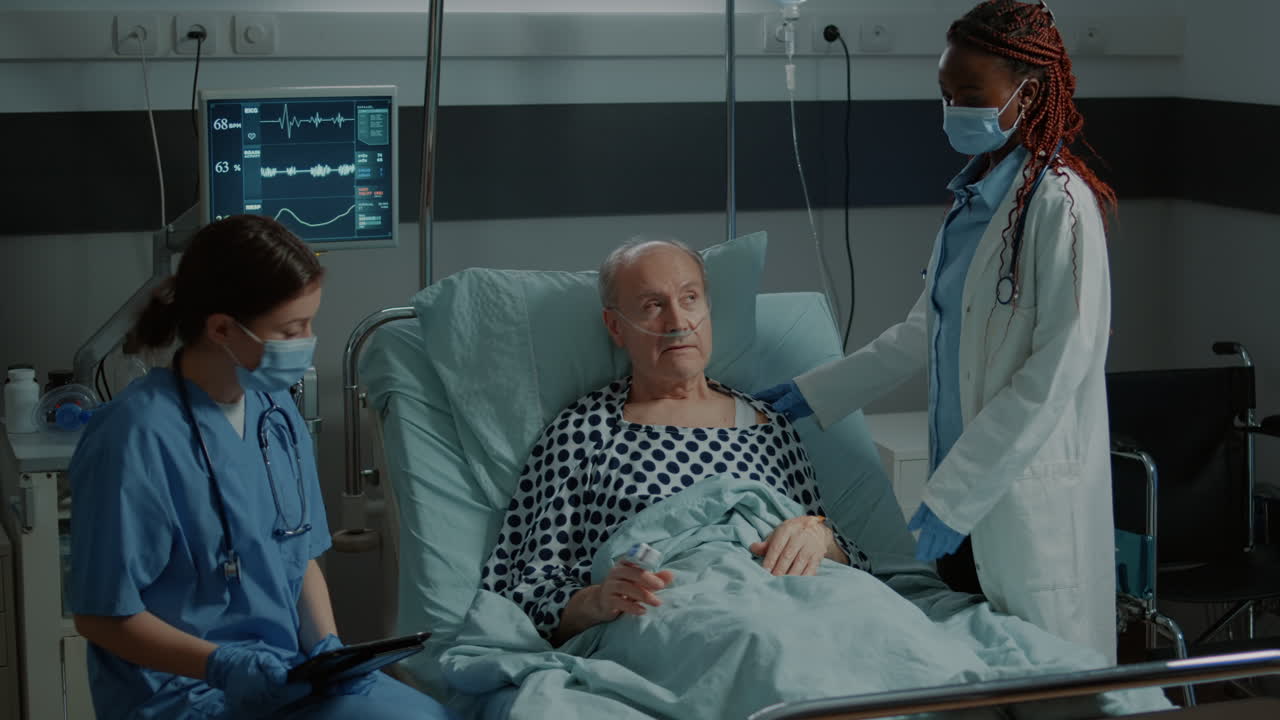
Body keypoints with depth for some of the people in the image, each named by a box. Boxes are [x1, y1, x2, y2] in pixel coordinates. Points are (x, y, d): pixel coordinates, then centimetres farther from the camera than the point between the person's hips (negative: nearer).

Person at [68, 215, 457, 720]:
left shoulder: (276, 412, 5)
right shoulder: (139, 438, -18)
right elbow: (102, 616, -14)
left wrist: (327, 646, -4)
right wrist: (221, 666, -24)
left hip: (286, 674, 8)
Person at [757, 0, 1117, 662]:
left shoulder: (1059, 204, -15)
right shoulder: (973, 198, 12)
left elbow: (1059, 369, -19)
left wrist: (954, 496, -19)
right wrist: (814, 392, 19)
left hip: (1029, 495, -8)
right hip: (960, 486, 8)